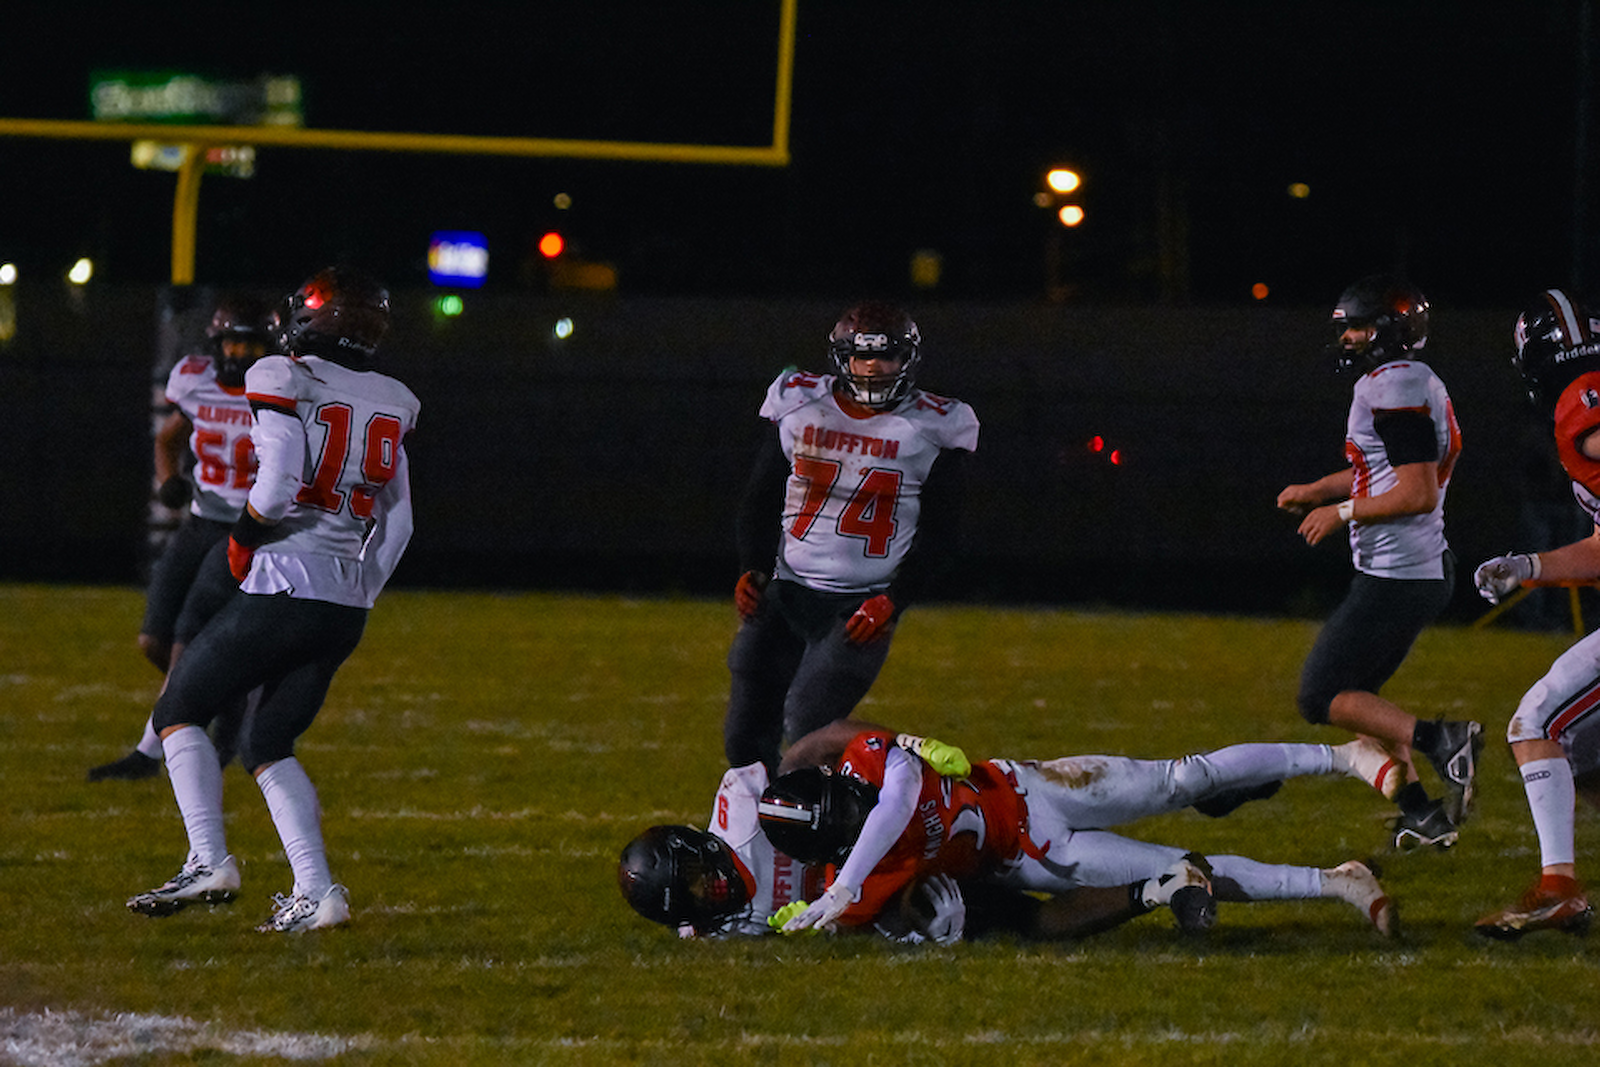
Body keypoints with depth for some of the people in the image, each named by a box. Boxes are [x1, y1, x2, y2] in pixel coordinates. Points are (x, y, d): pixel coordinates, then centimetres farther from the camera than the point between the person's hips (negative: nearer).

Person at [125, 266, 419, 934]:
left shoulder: (284, 383, -8)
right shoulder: (389, 406, 12)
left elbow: (278, 485, -20)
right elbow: (397, 525, 13)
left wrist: (242, 542, -2)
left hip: (283, 588, -7)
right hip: (348, 606, 7)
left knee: (179, 711, 8)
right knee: (266, 746, 16)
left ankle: (209, 863, -5)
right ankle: (315, 891, 1)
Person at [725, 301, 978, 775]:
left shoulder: (933, 427, -2)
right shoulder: (797, 403, 4)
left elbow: (937, 535, 0)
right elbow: (760, 499, 13)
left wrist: (892, 600, -13)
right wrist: (752, 570, -2)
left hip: (864, 606, -3)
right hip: (787, 591, 3)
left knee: (806, 726, -20)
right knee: (746, 740, 3)